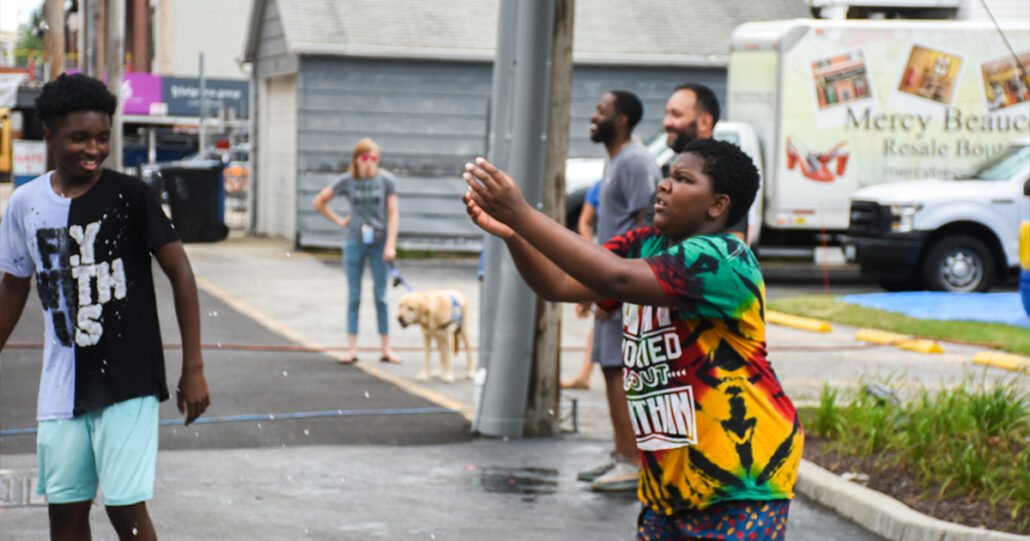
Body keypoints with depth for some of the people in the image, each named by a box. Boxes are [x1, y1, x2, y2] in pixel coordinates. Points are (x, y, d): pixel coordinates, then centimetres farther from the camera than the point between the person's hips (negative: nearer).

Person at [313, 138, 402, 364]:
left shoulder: (386, 181, -1)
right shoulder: (346, 181, 0)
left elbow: (393, 214, -2)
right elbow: (319, 202, 11)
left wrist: (390, 245, -9)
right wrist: (339, 221, 5)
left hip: (379, 243, -1)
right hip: (355, 242, 1)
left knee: (380, 297, 4)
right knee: (354, 297, 4)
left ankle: (386, 348, 11)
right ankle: (352, 348, 8)